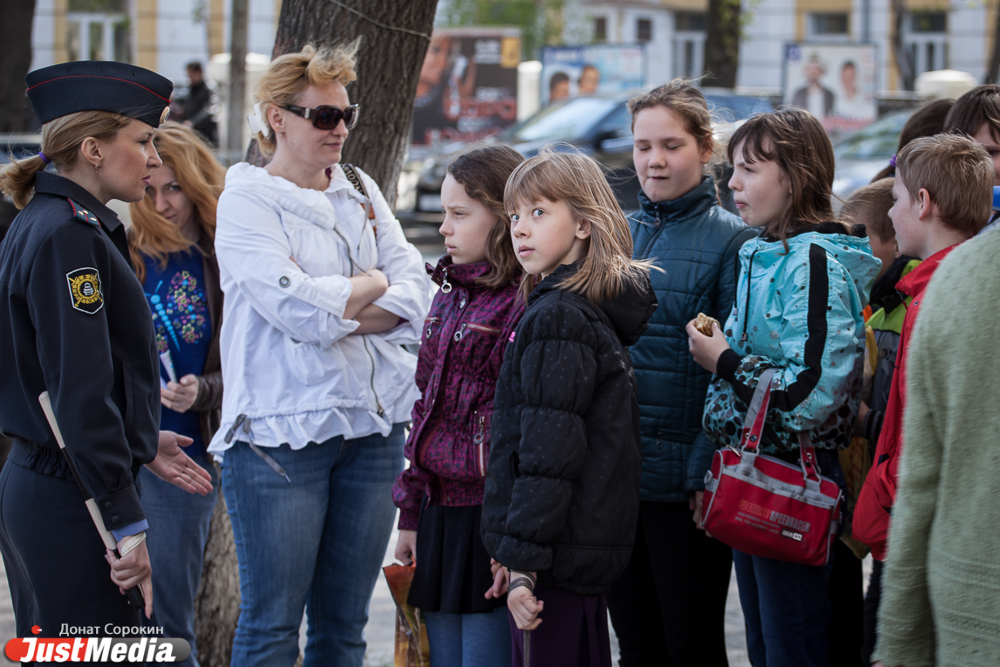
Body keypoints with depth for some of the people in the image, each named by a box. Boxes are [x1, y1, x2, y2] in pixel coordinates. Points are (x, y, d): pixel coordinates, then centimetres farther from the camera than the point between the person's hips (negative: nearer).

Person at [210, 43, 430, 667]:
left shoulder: (362, 192, 14)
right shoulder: (246, 200, -4)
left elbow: (417, 300, 3)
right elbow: (298, 308, -17)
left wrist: (331, 311, -10)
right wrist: (374, 283, -1)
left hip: (373, 425, 5)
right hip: (282, 429, -5)